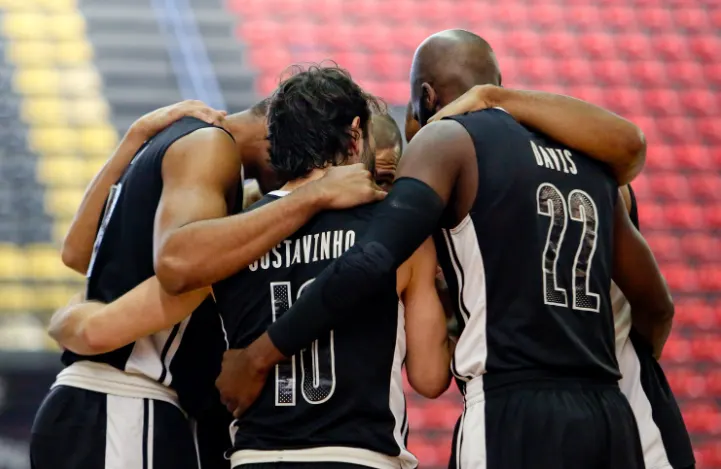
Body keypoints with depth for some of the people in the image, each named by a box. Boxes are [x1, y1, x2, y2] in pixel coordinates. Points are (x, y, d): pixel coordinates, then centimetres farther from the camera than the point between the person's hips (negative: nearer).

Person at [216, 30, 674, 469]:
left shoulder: (448, 139, 1)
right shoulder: (585, 161, 19)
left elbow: (369, 262, -15)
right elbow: (657, 309, 27)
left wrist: (258, 357, -7)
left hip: (512, 416, -6)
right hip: (610, 418, 6)